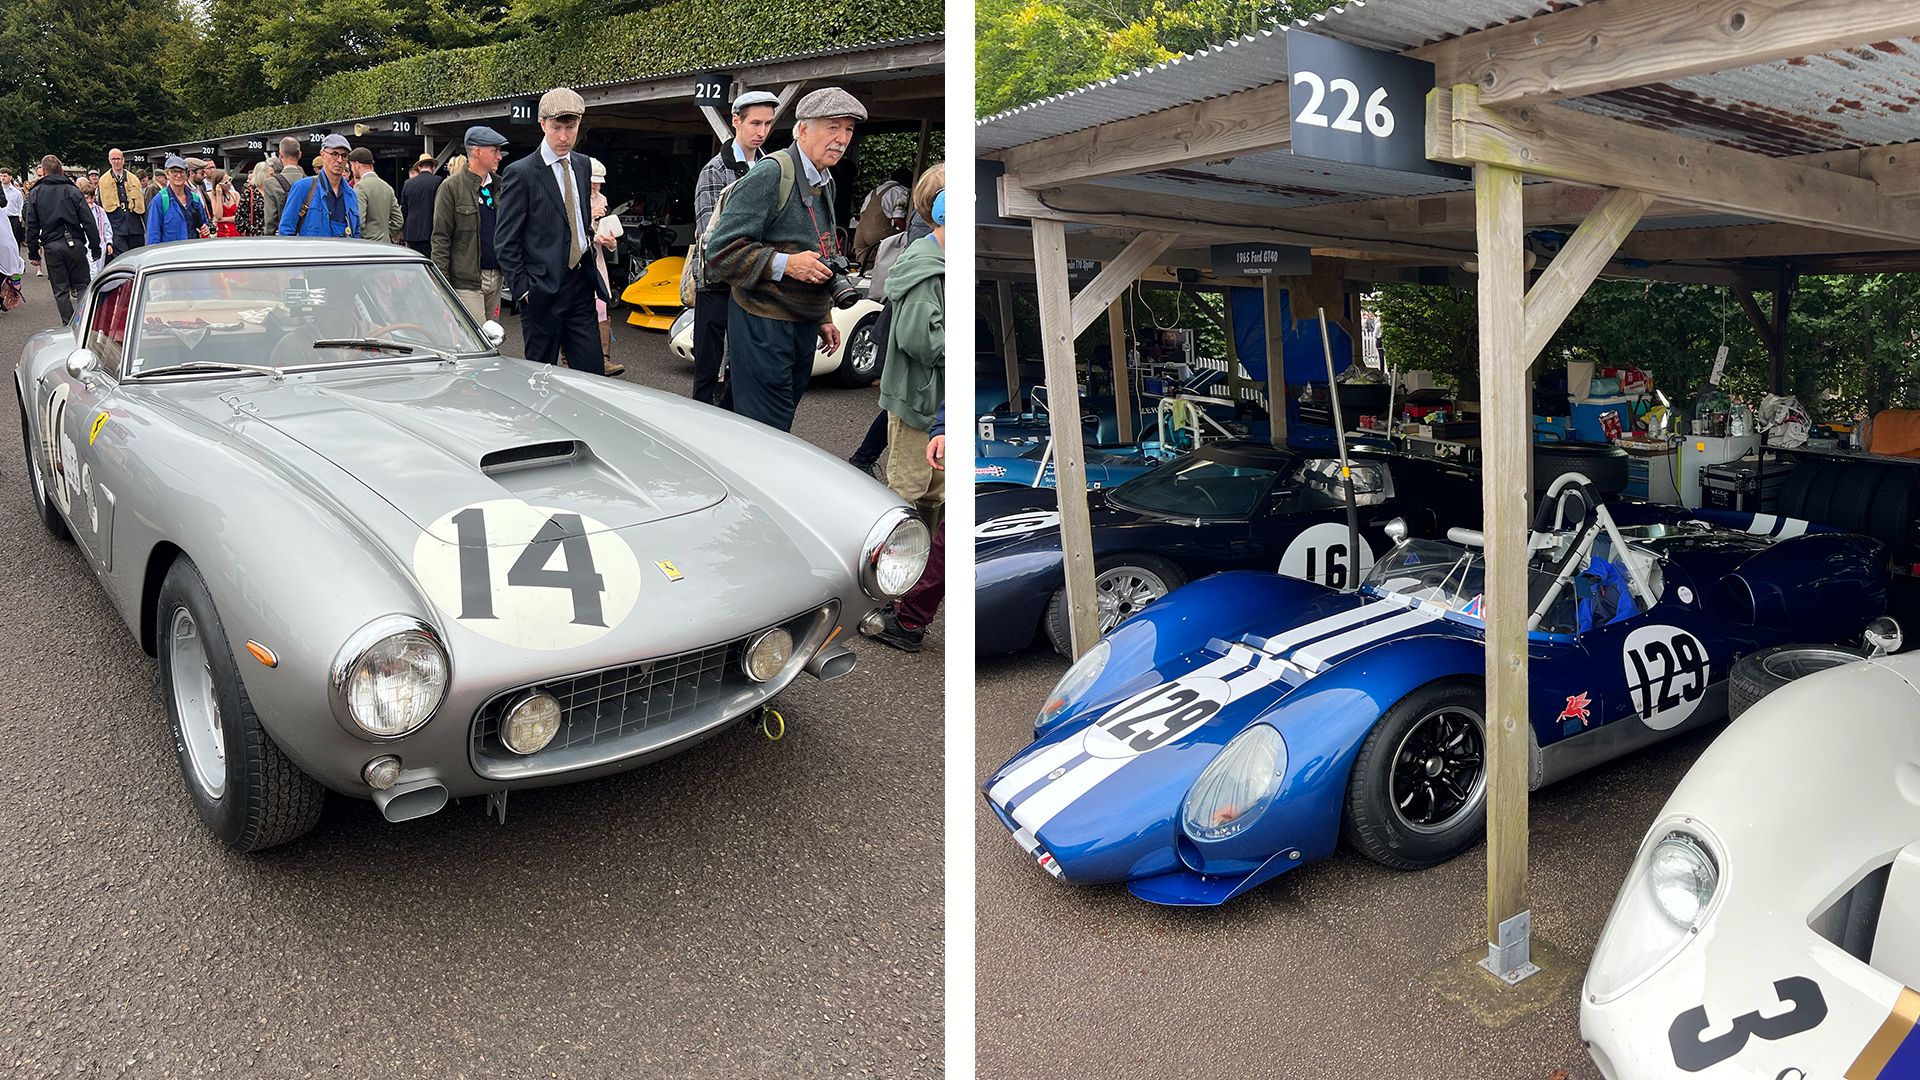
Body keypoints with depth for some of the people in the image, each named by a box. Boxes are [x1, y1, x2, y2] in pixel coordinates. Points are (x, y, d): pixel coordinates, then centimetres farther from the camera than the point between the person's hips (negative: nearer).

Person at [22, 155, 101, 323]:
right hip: (75, 244, -1)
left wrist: (33, 251, 10)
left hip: (51, 247, 1)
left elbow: (31, 226, 4)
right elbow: (89, 222, -3)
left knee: (60, 291, 7)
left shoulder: (35, 193, 5)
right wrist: (95, 248, 2)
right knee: (83, 286, 6)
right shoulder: (73, 190, 1)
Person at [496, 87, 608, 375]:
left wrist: (594, 234, 9)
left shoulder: (582, 165, 12)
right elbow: (506, 242, -8)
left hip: (581, 286, 6)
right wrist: (522, 290, -12)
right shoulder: (520, 173, -8)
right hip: (543, 290, -5)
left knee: (593, 372, 3)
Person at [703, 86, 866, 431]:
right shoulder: (770, 175, -15)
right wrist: (785, 264, -24)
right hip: (763, 324, -9)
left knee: (783, 419, 14)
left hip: (803, 325, 9)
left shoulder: (825, 183, 15)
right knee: (766, 430, -7)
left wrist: (823, 318, 23)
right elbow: (719, 250, -18)